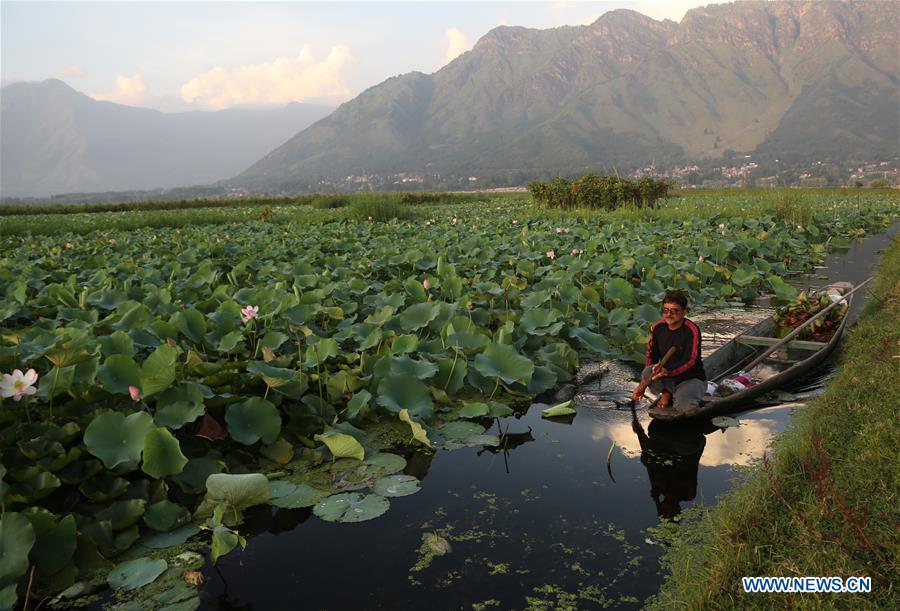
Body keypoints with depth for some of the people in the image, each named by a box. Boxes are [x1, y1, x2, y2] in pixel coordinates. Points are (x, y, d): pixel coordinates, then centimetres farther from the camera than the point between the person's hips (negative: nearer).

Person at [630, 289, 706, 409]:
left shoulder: (691, 331, -18)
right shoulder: (658, 328, -3)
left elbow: (689, 360, -28)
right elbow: (651, 356, 0)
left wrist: (667, 370, -47)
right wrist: (644, 383, -12)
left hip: (692, 378, -4)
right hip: (668, 379, 4)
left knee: (683, 406, -34)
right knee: (647, 372, -28)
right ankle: (667, 394, -1)